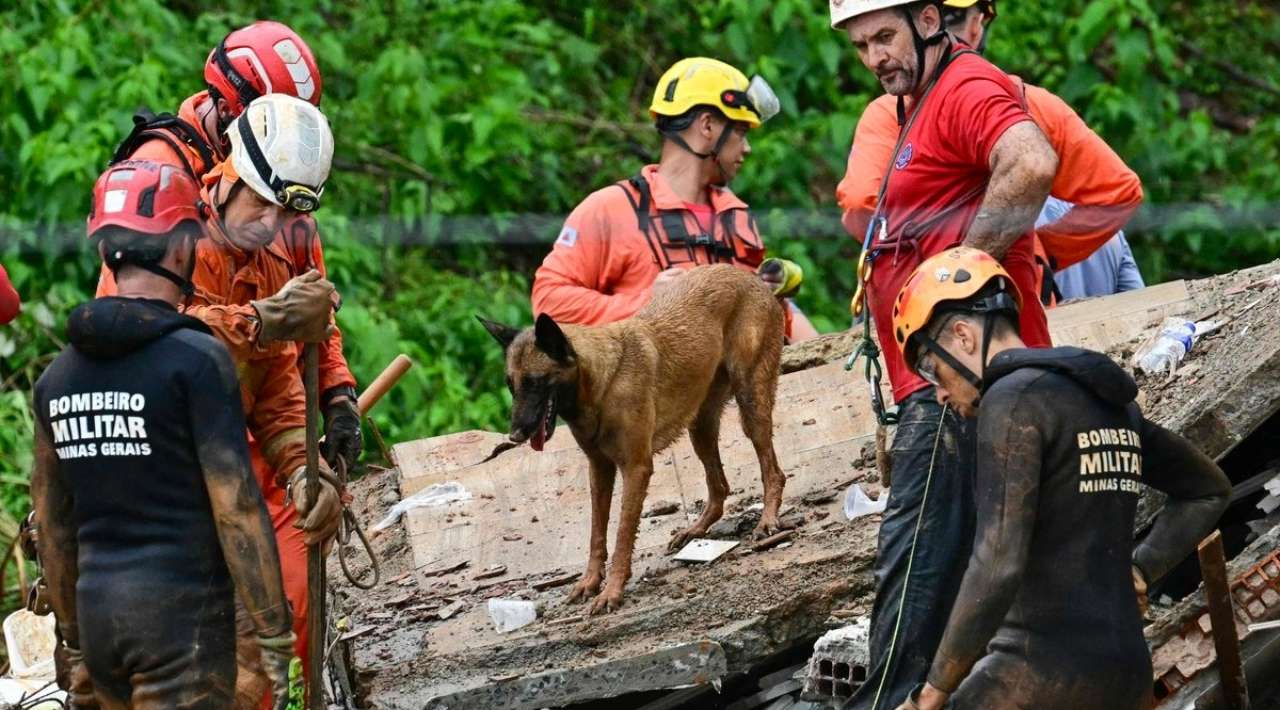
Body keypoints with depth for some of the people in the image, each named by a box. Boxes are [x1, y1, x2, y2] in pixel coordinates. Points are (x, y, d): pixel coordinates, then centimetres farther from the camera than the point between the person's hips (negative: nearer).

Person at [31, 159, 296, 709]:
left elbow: (53, 525, 15)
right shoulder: (197, 360, -10)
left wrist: (73, 644, 23)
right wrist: (273, 637, -8)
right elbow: (236, 507, -13)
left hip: (96, 611, 6)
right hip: (182, 612, -6)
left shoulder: (57, 376, 10)